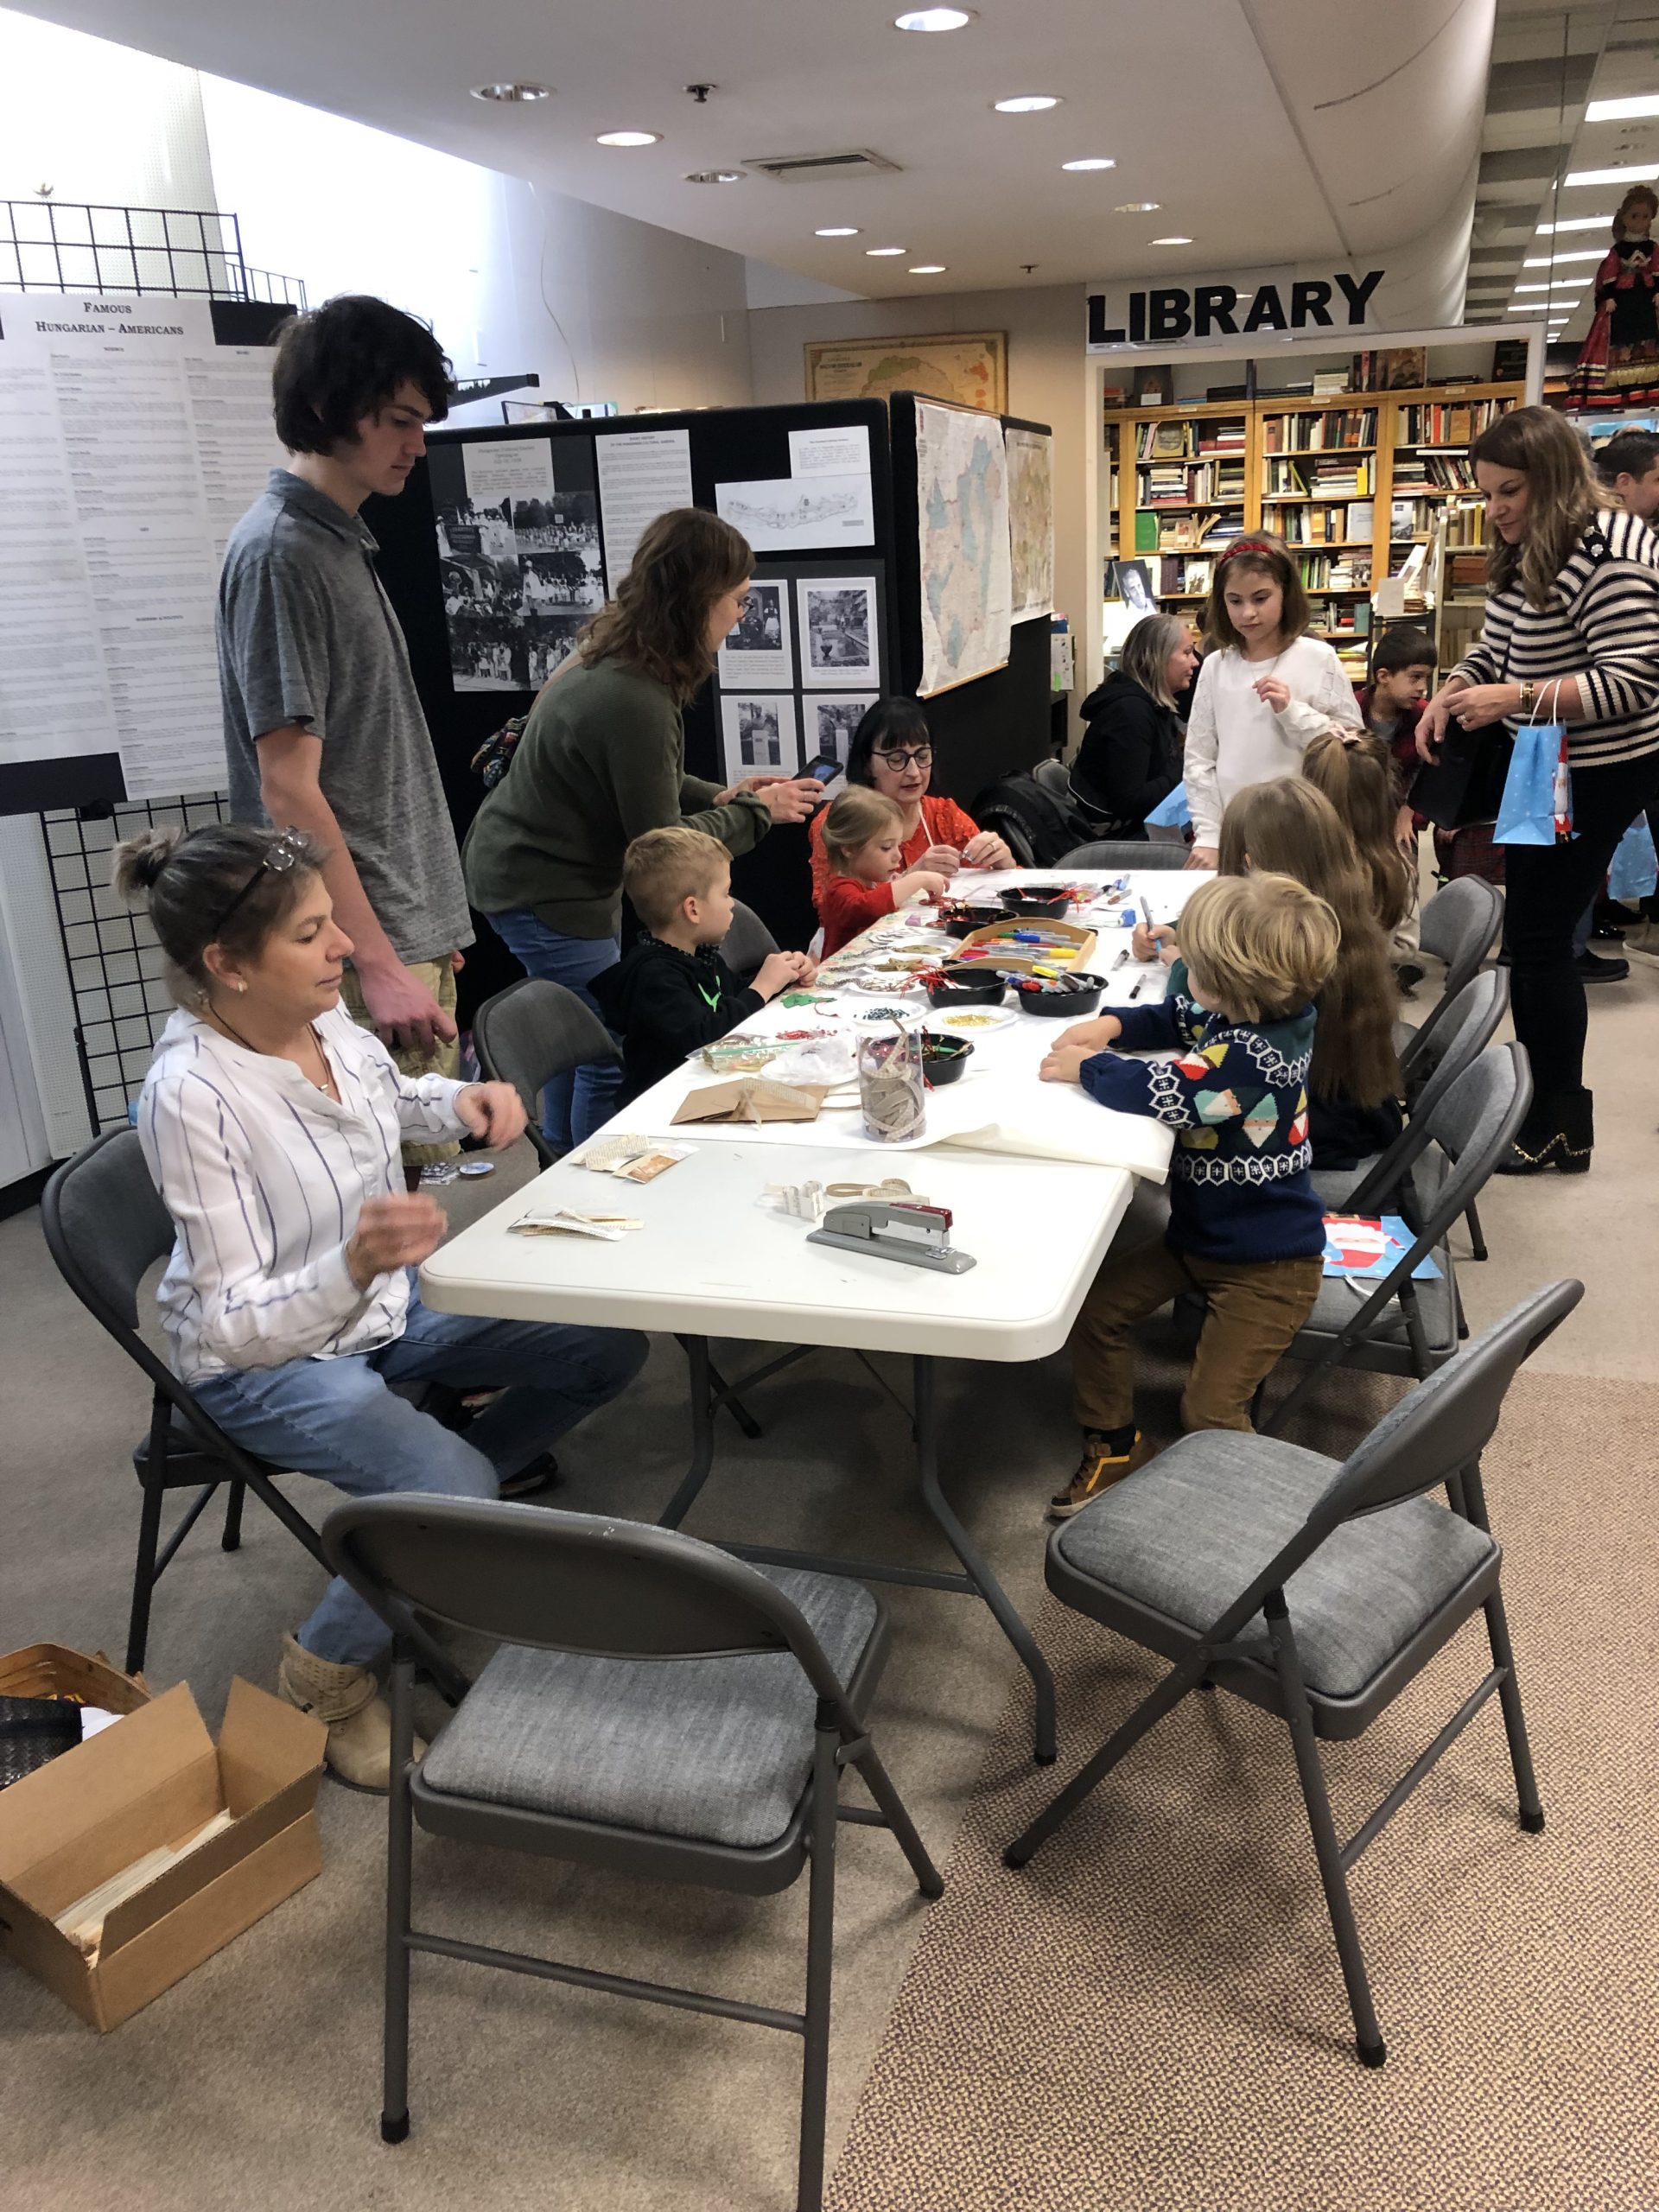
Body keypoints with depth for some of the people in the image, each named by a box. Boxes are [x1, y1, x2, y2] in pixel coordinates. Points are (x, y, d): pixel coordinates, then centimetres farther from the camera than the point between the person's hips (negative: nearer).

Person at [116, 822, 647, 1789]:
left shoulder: (326, 1018, -7)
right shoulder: (193, 1093, -28)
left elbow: (393, 1096, 18)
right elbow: (238, 1321, -26)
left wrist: (462, 1099, -4)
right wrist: (355, 1266, -45)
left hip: (388, 1306, 8)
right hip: (265, 1358, -7)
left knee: (611, 1344, -2)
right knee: (454, 1492, -30)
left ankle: (457, 1484, 19)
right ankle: (326, 1672, 0)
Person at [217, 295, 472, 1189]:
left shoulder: (341, 540, 15)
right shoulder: (280, 552, -12)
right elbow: (289, 789, -17)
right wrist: (378, 963, -20)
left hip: (411, 929, 9)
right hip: (360, 951, -9)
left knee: (424, 1171, 12)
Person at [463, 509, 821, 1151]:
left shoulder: (610, 656, 2)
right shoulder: (633, 700, -30)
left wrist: (718, 795, 3)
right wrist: (756, 812, -11)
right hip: (547, 891, -11)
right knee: (615, 1055, -1)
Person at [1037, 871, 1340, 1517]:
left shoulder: (1256, 1055, -33)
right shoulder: (1238, 1012, -5)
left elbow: (1165, 1092, -37)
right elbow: (1176, 1020, 16)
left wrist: (1086, 1068, -18)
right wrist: (1111, 1026, -2)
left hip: (1266, 1263, -9)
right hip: (1199, 1234, 10)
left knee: (1209, 1412, -7)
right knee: (1094, 1306, 6)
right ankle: (1113, 1451, 22)